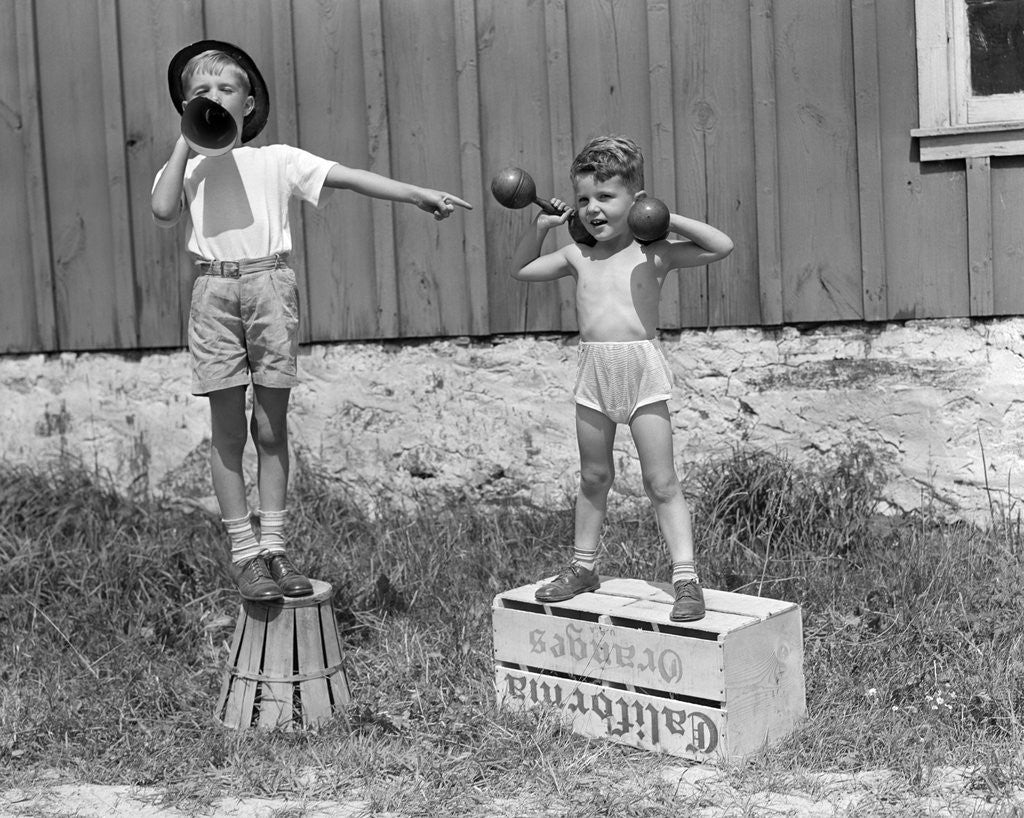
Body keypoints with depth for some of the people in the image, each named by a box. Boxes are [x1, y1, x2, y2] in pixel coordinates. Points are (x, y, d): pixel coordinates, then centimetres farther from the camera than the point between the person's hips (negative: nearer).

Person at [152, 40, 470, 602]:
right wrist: (185, 144, 0)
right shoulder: (184, 169, 13)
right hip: (215, 292, 1)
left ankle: (273, 547, 12)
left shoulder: (275, 160, 10)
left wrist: (419, 193, -8)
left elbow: (349, 177, 1)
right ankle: (244, 555, 9)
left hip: (271, 286, 0)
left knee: (271, 426, 3)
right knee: (227, 429, 2)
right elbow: (163, 211, -8)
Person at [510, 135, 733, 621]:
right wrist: (540, 226, 9)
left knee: (661, 482, -4)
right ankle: (583, 567, 29)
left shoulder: (654, 253, -3)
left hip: (642, 367, -4)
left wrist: (669, 220, -12)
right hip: (593, 369, 4)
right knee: (593, 477, 16)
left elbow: (722, 247, -9)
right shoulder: (577, 256, 9)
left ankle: (686, 578, -1)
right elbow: (521, 270, 22)